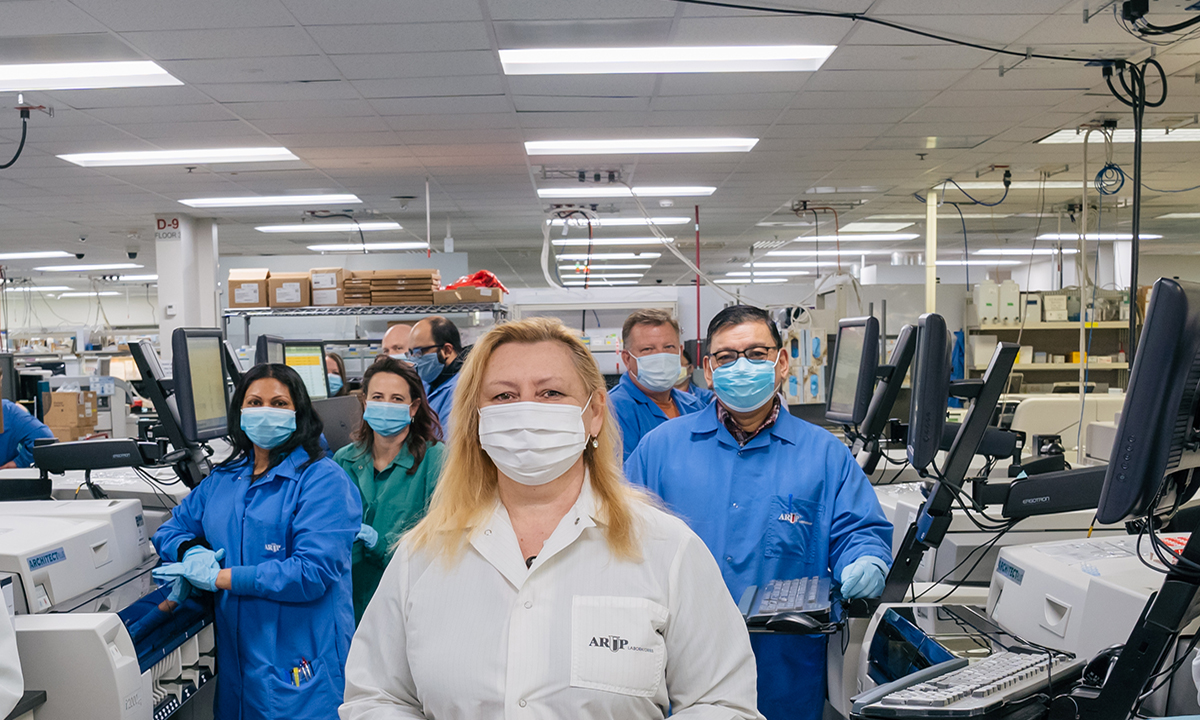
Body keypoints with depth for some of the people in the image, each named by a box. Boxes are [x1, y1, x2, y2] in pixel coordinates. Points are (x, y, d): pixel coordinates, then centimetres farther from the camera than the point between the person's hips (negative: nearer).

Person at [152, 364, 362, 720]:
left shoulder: (323, 479, -11)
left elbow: (313, 572, -18)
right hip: (235, 656, 6)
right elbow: (171, 529, 20)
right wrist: (192, 551, -5)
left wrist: (218, 578, -17)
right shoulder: (222, 479, 12)